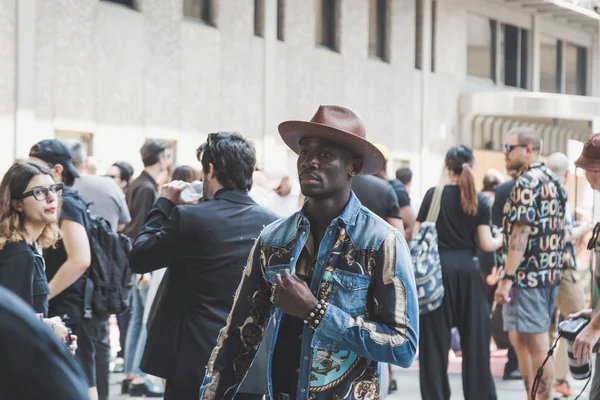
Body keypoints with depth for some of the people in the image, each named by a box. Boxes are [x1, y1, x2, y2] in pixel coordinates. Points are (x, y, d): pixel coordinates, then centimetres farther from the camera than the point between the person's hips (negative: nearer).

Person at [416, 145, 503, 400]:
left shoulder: (434, 195, -2)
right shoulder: (480, 201, 2)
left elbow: (416, 234, -1)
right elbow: (486, 244, -2)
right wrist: (500, 240, 18)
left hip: (439, 268, -1)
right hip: (467, 269, 2)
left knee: (436, 339, 4)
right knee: (474, 338, 9)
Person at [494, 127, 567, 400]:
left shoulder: (526, 182, -13)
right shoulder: (552, 181, 15)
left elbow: (521, 232, -20)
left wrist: (507, 278, -21)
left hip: (528, 275, -10)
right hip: (551, 274, 10)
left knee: (536, 345, -6)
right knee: (519, 338, 16)